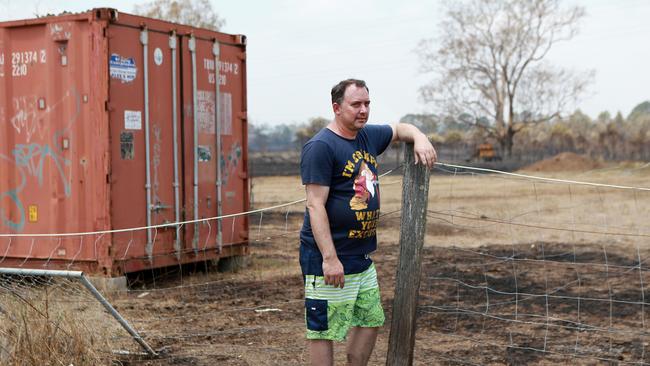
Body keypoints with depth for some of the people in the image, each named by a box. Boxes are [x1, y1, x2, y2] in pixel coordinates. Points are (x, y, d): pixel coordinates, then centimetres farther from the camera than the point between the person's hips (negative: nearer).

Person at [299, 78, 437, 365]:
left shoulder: (369, 136, 10)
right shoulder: (321, 147, -15)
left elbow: (400, 129, 30)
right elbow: (315, 205, -20)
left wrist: (420, 139, 6)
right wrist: (330, 258, -25)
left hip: (362, 257, 9)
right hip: (329, 258, -9)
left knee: (370, 322, 18)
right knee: (325, 330, -1)